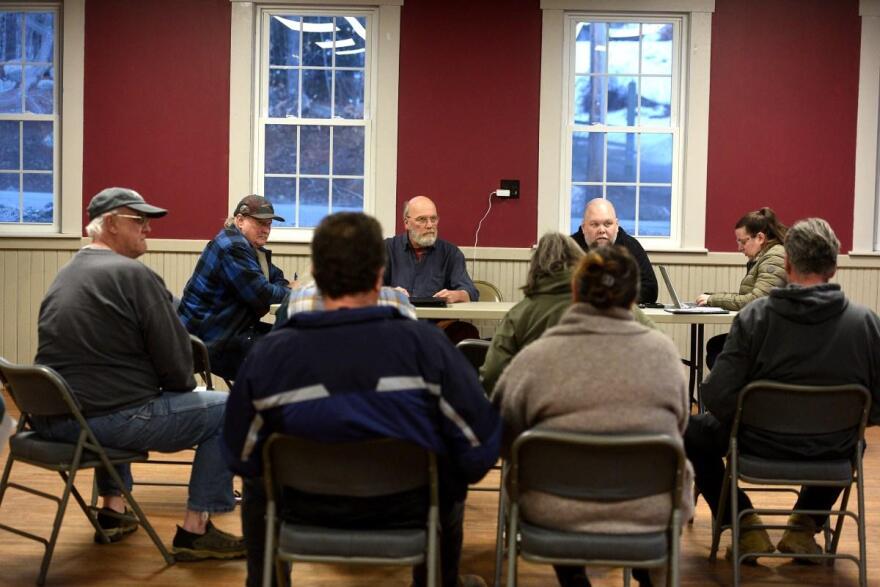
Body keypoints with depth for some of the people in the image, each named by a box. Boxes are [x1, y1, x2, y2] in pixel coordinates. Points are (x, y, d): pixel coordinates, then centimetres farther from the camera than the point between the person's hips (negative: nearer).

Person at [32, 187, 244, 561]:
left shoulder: (64, 275, 15)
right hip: (106, 419, -9)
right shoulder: (133, 275, -12)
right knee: (227, 411, 1)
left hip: (50, 418, 9)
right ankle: (196, 529, 4)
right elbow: (175, 358, -12)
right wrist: (182, 385, 11)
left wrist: (168, 387, 25)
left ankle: (112, 510, 38)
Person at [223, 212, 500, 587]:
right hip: (409, 512, 0)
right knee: (445, 477, 35)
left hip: (307, 514, 1)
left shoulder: (268, 354, -18)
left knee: (258, 485, 34)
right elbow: (481, 447, -17)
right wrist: (453, 480, 5)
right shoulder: (424, 344, -20)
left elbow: (241, 458, -6)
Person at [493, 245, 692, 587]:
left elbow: (503, 438, -1)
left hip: (559, 513, -1)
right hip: (653, 511, 1)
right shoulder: (662, 350, -5)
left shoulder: (534, 357, -11)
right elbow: (679, 425, 7)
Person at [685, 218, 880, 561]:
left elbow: (716, 397, -18)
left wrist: (747, 417, 6)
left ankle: (744, 526, 18)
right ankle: (805, 527, 28)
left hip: (762, 447, -3)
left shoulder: (755, 316, -16)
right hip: (832, 454, 3)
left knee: (693, 430, 24)